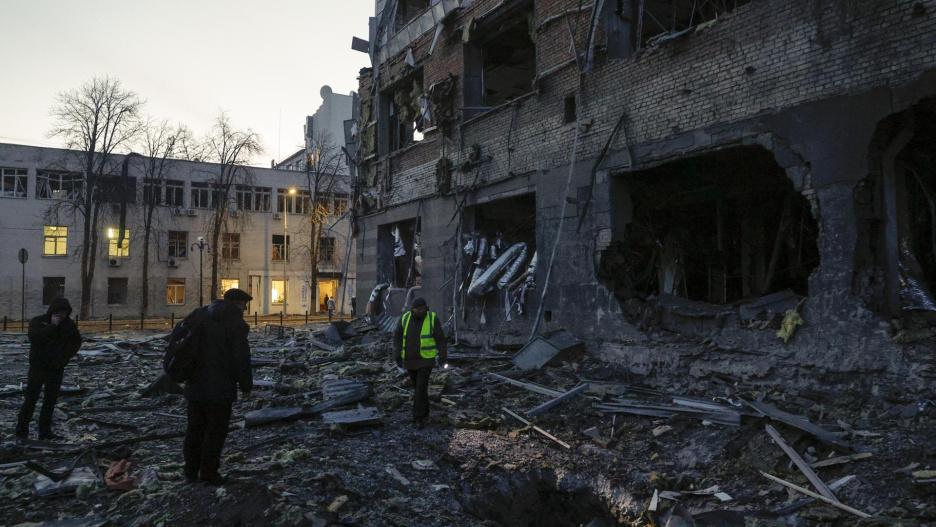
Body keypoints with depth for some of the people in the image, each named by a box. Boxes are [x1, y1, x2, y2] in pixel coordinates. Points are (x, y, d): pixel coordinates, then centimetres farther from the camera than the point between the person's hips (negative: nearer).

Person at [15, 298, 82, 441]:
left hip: (56, 369, 4)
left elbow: (77, 342, 11)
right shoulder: (38, 321, -7)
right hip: (38, 367, -4)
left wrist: (66, 353, -5)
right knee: (31, 399, -5)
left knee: (50, 401, 9)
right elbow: (34, 336, -24)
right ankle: (21, 431, 3)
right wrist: (52, 326, -25)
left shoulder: (69, 324, 4)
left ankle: (45, 432, 15)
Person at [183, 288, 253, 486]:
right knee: (215, 430, 3)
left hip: (195, 385, 7)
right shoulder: (237, 325, -11)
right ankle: (208, 472, 8)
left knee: (195, 428, 15)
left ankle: (191, 471, 23)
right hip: (220, 387, -7)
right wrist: (246, 386, -3)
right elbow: (242, 358, -13)